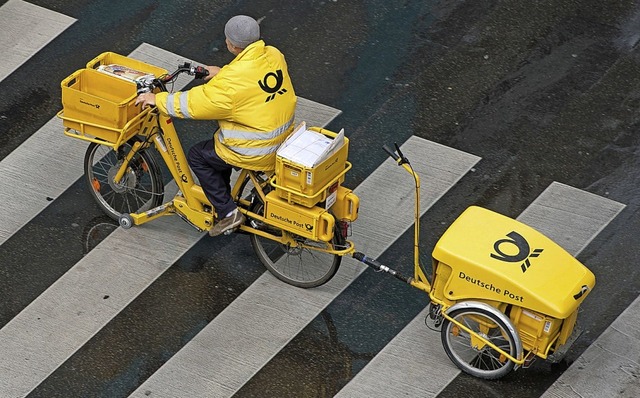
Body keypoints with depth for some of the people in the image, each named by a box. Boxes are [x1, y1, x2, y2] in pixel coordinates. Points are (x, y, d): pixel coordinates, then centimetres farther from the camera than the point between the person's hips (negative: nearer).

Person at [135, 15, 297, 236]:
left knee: (197, 156, 13)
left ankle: (227, 213, 14)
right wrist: (222, 73, 20)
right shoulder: (274, 55, -5)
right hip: (283, 138, 8)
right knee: (219, 144, 31)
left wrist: (157, 99, -7)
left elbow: (194, 104, -20)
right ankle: (221, 198, 43)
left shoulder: (232, 81, -28)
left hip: (254, 153, -8)